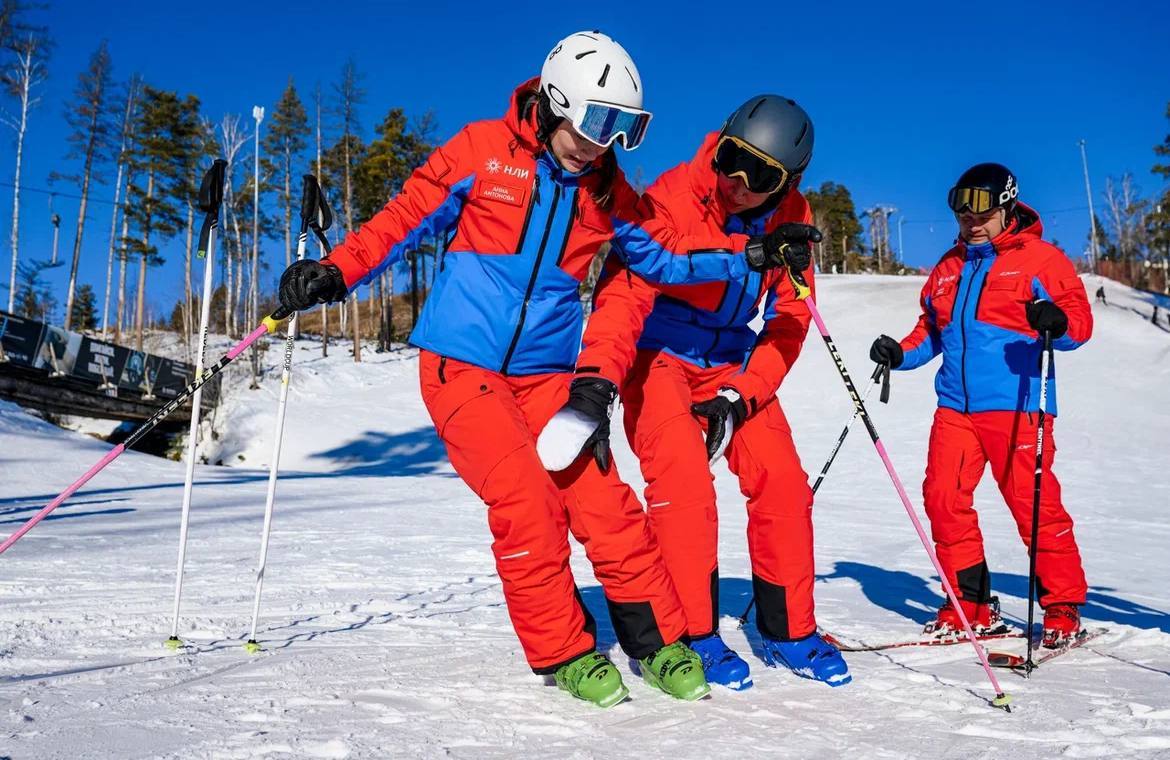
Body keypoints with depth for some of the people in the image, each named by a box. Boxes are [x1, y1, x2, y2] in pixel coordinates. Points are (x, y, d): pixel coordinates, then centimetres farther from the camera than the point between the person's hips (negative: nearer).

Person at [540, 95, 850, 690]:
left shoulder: (790, 222, -8)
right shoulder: (674, 199, -23)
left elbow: (788, 324, -5)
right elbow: (626, 290, -31)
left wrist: (739, 396, -17)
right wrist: (596, 378, -46)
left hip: (735, 365, 4)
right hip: (660, 356, -4)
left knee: (782, 481, -5)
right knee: (683, 485, -20)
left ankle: (788, 631, 12)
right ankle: (693, 635, -3)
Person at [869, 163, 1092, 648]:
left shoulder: (1040, 258, 3)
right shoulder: (948, 268, 19)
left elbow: (1080, 320, -5)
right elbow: (931, 331, 26)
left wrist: (1056, 322, -27)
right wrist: (901, 353, 7)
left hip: (1015, 406, -5)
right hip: (955, 406, 5)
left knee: (1034, 505, -5)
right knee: (943, 498, -2)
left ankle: (1063, 607, 11)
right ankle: (970, 603, 11)